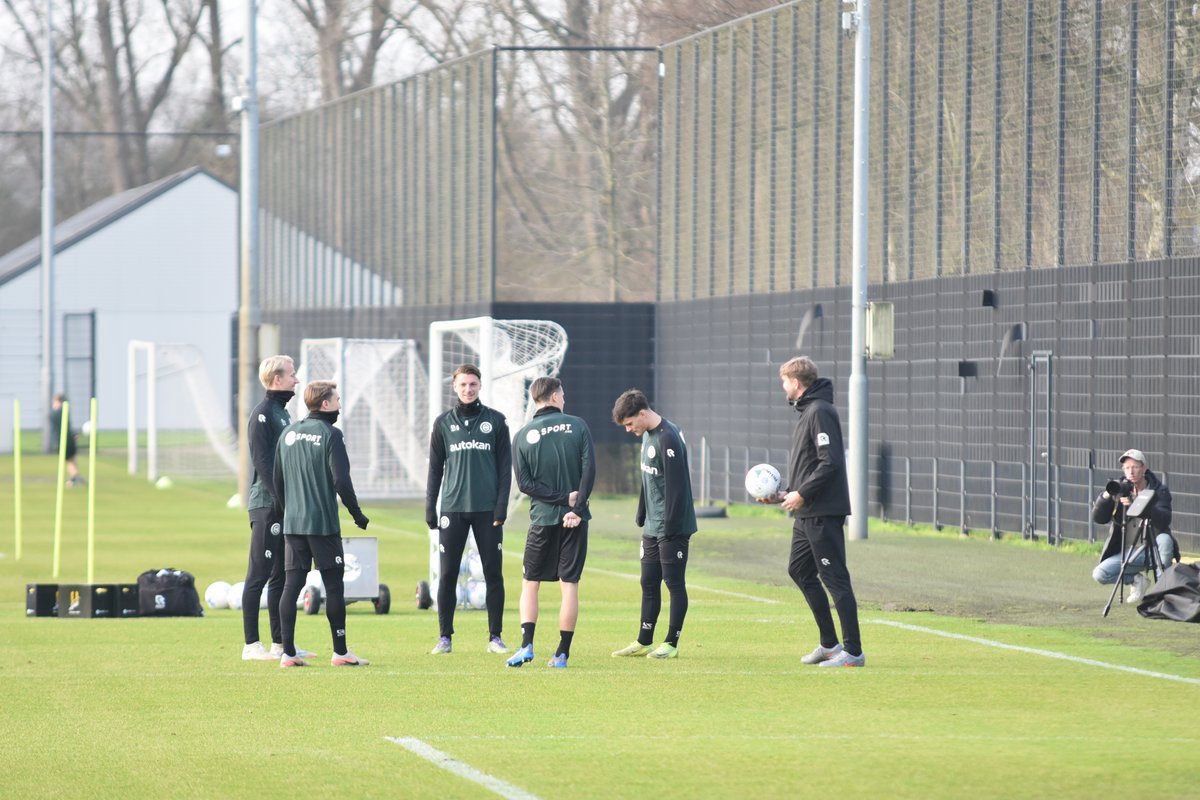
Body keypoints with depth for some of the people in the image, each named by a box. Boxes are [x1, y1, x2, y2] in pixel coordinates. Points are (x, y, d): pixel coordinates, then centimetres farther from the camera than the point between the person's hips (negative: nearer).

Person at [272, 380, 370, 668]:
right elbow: (341, 481, -14)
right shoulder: (330, 435, -9)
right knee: (334, 585, 2)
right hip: (323, 523, -6)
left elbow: (277, 479, 14)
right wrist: (357, 514, -4)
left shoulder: (288, 433, 10)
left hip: (292, 524, 6)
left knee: (291, 584, 4)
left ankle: (288, 652, 0)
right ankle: (340, 652, 5)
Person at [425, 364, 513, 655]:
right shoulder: (443, 423, 8)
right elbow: (435, 468, 10)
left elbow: (505, 466, 3)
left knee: (493, 574, 1)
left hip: (487, 510, -1)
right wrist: (430, 507, 3)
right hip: (453, 509, 1)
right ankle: (444, 637, 5)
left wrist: (501, 506, -6)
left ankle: (495, 637, 7)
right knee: (448, 574, 0)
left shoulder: (495, 421, 5)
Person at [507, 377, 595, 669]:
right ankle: (562, 653, 2)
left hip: (542, 519, 0)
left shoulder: (522, 436, 1)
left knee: (530, 583, 10)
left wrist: (563, 498, -5)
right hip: (574, 520, 0)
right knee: (570, 585, 4)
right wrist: (576, 507, -11)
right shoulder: (577, 426, 0)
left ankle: (527, 645, -5)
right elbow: (589, 470, -9)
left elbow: (524, 483, -5)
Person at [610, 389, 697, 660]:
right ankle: (644, 642, 18)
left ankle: (671, 643, 5)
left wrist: (670, 526, -20)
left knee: (674, 583, -1)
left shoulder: (668, 439, -19)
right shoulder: (648, 436, 11)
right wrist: (642, 517, 18)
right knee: (649, 583, 12)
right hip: (652, 527, 9)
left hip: (672, 528, -9)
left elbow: (675, 486, -21)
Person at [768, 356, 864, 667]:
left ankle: (853, 651, -6)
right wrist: (786, 493, 14)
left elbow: (830, 463, -22)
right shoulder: (806, 411, 16)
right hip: (807, 513, 11)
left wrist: (801, 494, -17)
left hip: (824, 513, -11)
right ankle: (829, 644, 22)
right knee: (800, 570, 16)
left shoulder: (820, 412, -15)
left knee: (835, 578, -8)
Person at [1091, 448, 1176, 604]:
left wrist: (1136, 506, -38)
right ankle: (1137, 581, 9)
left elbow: (1164, 519, -26)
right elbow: (1098, 519, -5)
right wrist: (1106, 496, -23)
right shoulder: (1121, 490, 3)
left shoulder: (1159, 490, -6)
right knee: (1099, 574, -17)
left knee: (1164, 539, -36)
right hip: (1128, 553, 3)